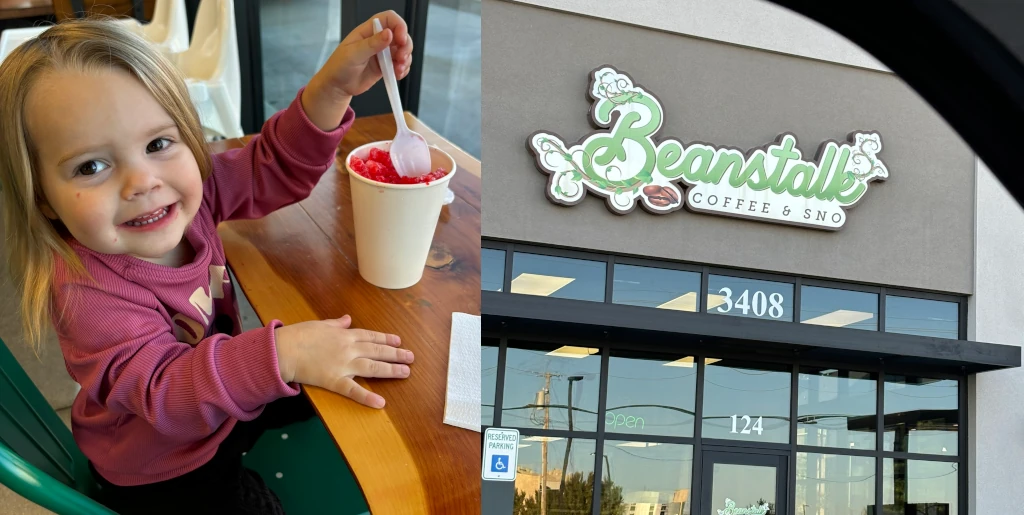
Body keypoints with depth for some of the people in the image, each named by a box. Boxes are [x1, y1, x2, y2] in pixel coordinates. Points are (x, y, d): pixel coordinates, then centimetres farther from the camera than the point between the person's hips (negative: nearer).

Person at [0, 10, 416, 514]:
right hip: (156, 475, -6)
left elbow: (272, 169, -10)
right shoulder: (87, 291, -37)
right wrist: (281, 354, -55)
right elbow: (163, 393, -42)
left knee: (333, 397, 19)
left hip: (221, 401, 7)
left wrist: (332, 88, -27)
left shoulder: (192, 189, -18)